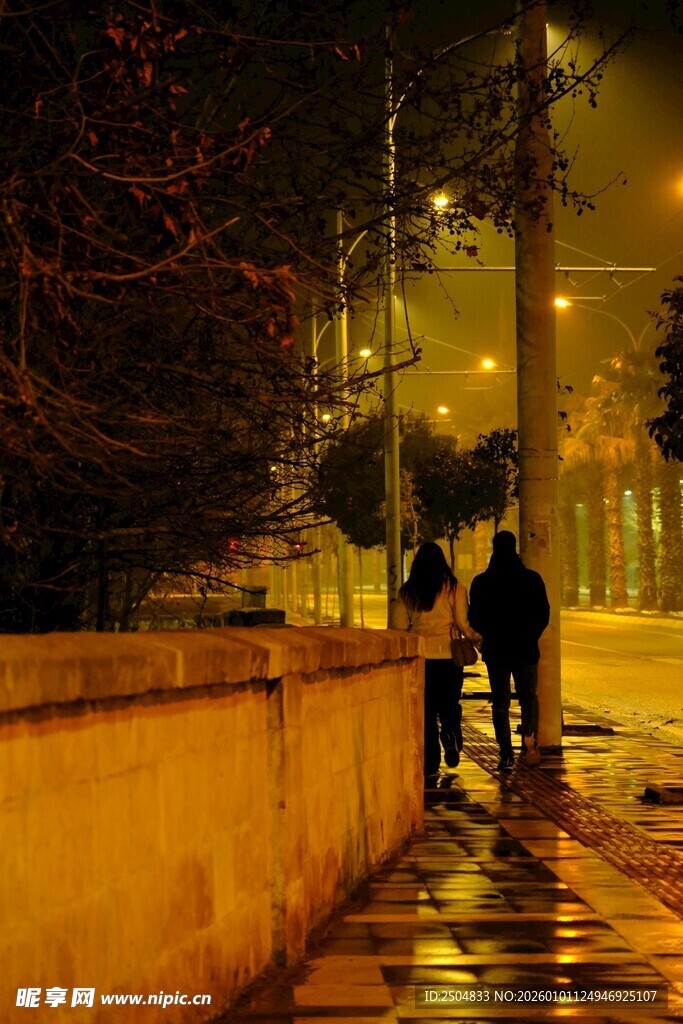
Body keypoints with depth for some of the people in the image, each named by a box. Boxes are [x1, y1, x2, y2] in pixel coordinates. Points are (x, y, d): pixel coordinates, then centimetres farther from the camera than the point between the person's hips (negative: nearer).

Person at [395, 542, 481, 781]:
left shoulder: (407, 591, 3)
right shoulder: (454, 588, -3)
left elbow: (401, 627, 5)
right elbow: (463, 624, -4)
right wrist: (477, 637, 14)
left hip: (419, 656, 1)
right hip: (447, 655, -1)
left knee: (425, 709, 7)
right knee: (449, 705, 14)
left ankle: (430, 763, 7)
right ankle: (452, 742, -10)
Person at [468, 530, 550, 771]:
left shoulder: (481, 582, -5)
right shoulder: (532, 579, -3)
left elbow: (475, 620, 0)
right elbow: (544, 614, 2)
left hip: (495, 651, 0)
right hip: (526, 650, 1)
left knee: (500, 703, 6)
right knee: (528, 698, 15)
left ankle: (506, 755, 0)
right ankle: (530, 742, -4)